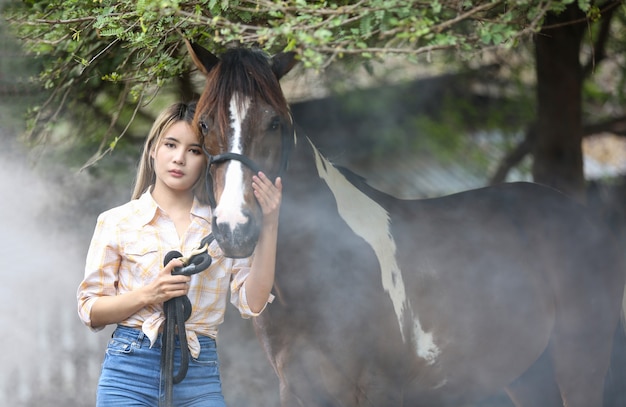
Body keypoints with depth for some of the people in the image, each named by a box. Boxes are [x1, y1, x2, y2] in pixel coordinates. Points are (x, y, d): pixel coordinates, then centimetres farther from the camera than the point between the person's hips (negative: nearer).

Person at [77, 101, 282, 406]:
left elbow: (252, 304, -1)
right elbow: (90, 310, 3)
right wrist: (148, 294, -14)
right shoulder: (117, 222, 5)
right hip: (130, 369, -1)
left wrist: (269, 226, -6)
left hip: (199, 375, 1)